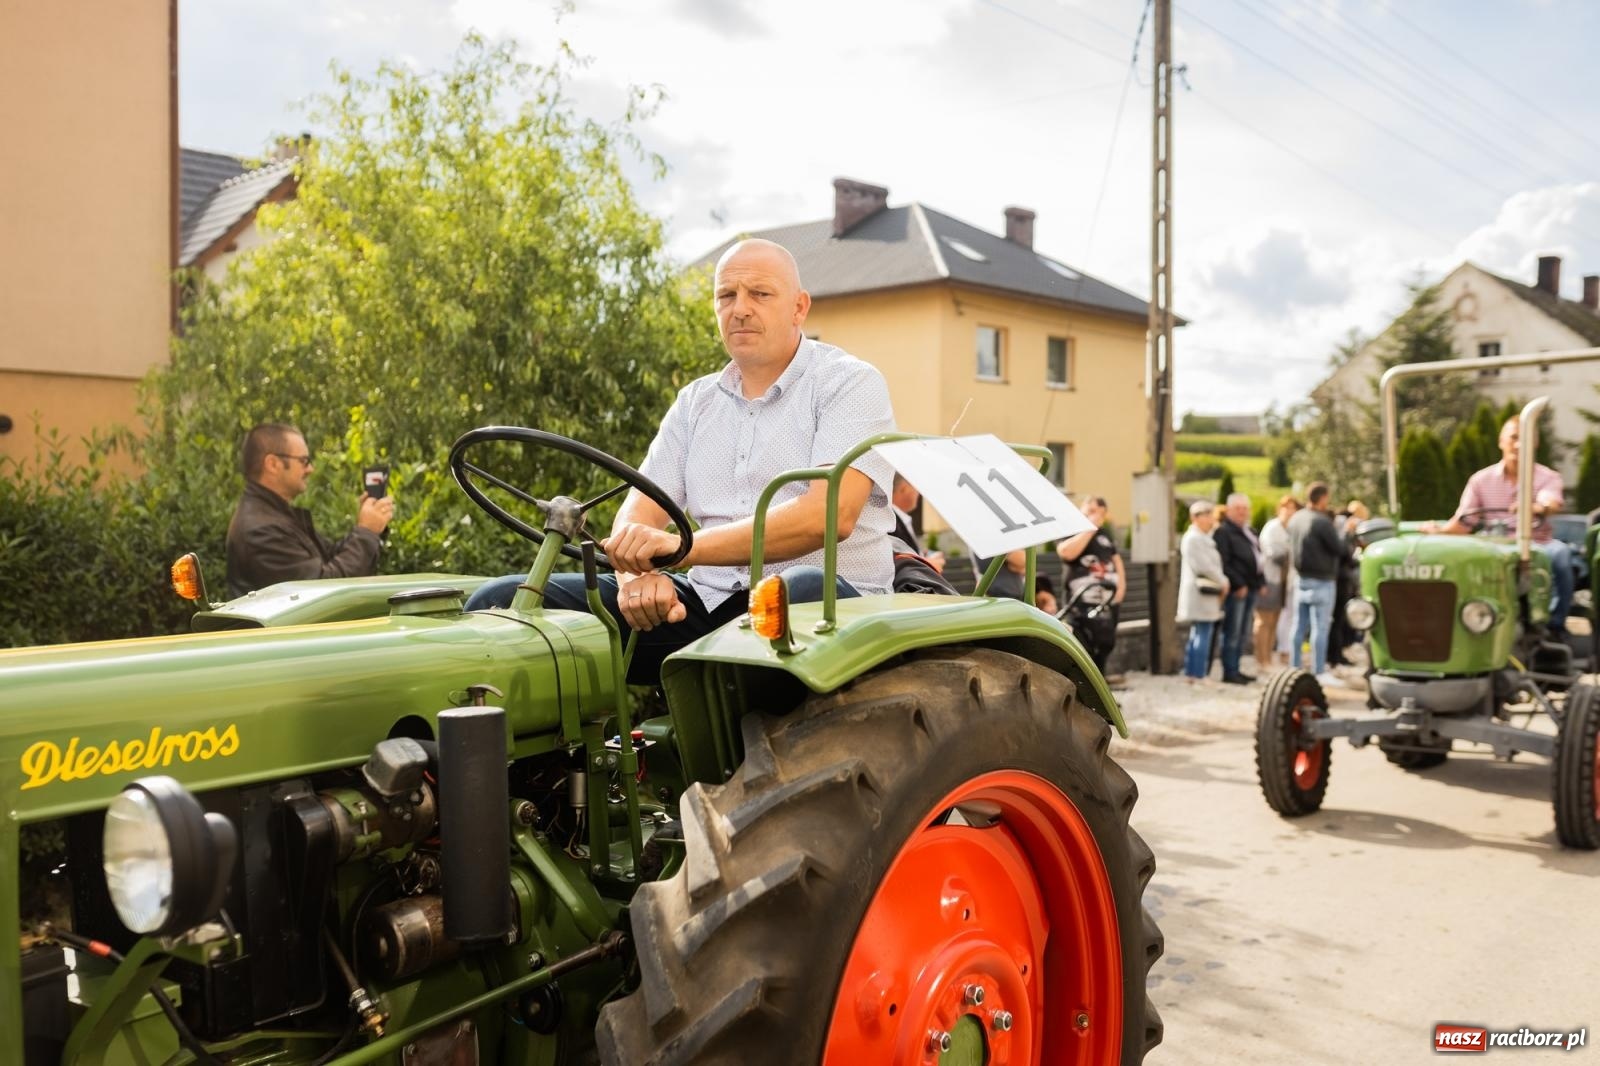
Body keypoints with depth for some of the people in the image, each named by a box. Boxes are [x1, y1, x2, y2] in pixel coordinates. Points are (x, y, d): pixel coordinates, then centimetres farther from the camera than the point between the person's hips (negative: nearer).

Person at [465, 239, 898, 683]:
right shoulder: (696, 401, 19)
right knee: (500, 601, -9)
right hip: (707, 604, 5)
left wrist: (682, 546, -26)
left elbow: (830, 513, -17)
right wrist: (638, 572, -17)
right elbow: (641, 512, 8)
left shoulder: (850, 383, 0)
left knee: (808, 590, -43)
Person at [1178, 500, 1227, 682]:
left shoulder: (1203, 538, 18)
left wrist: (1221, 582, 6)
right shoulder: (1193, 538, -14)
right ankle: (1199, 675, -6)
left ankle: (1190, 673, 17)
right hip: (1201, 593, -11)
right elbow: (1204, 566, -19)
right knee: (1203, 634, -8)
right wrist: (1222, 582, -8)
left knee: (1198, 633, 13)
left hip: (1206, 593, 11)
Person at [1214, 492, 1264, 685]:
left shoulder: (1250, 531, 20)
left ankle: (1235, 669, 19)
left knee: (1243, 633, 12)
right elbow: (1223, 563, -17)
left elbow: (1257, 557, 26)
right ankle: (1229, 672, -4)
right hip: (1236, 589, -9)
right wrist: (1238, 584, -19)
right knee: (1232, 633, -8)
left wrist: (1259, 582, 15)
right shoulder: (1223, 531, -9)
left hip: (1250, 588, 9)